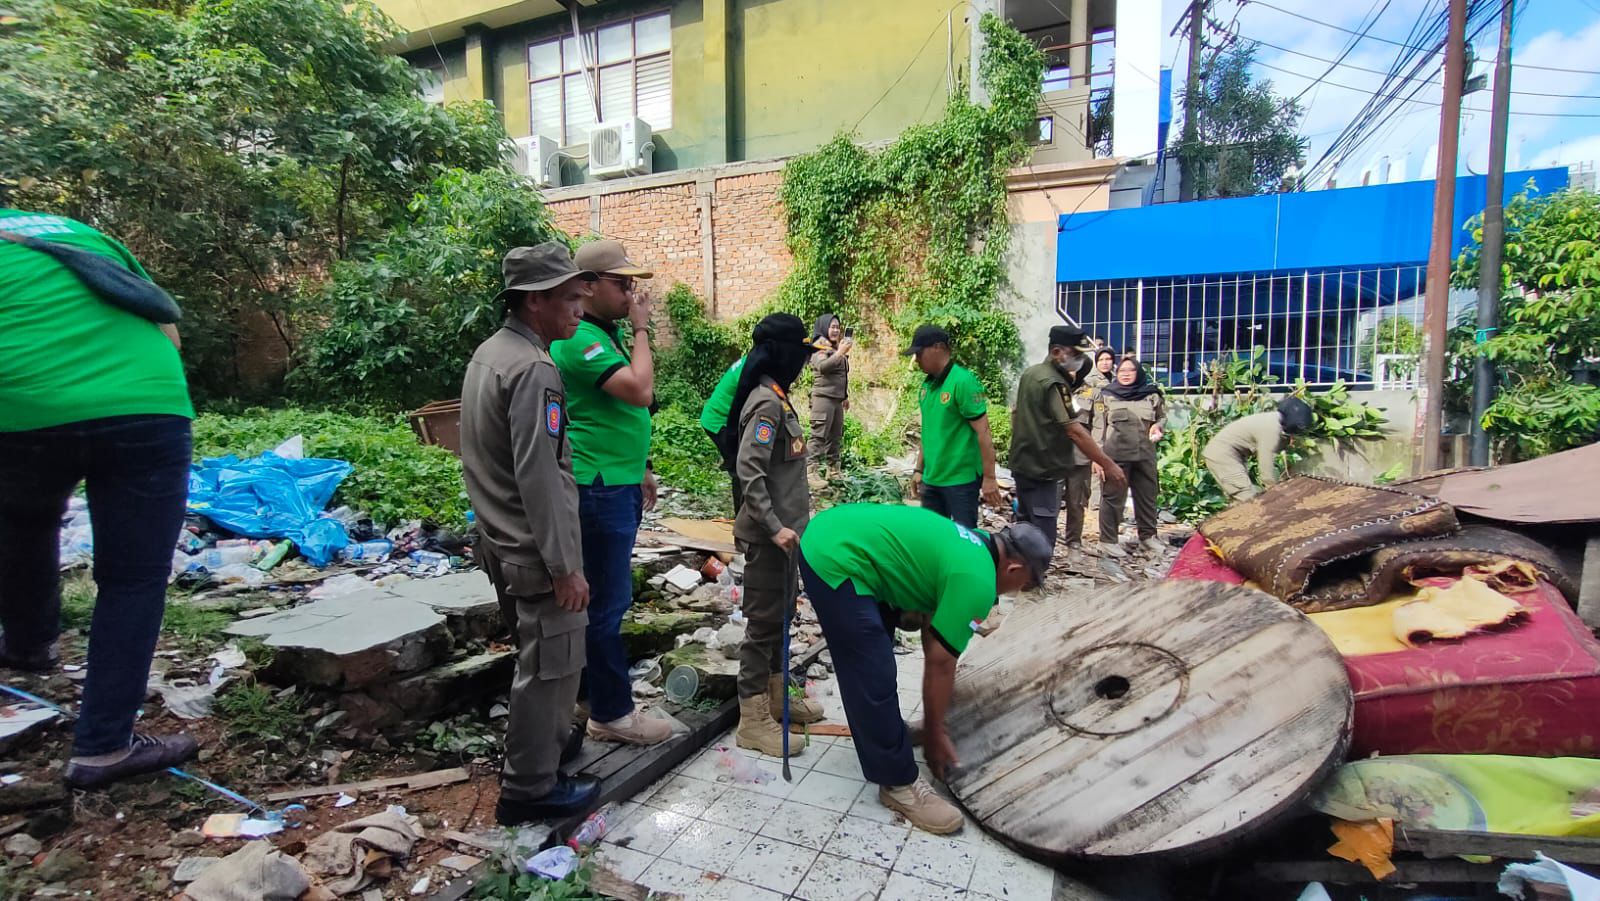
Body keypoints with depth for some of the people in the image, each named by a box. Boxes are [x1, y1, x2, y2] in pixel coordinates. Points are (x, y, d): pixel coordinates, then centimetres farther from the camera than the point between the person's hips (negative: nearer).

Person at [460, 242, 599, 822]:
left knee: (538, 654, 24)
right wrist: (565, 567, -20)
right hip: (536, 551, -10)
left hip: (502, 542, 10)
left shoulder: (488, 353, 10)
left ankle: (551, 737, 42)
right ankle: (529, 789, 16)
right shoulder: (534, 370, -22)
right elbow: (538, 479, -25)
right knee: (552, 664, 3)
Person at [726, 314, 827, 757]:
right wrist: (775, 527, -26)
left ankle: (775, 697, 33)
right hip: (768, 533, -10)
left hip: (785, 528, 10)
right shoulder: (766, 403, -18)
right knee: (764, 620, -1)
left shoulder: (778, 398, 11)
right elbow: (748, 471, -25)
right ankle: (753, 720, 10)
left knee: (782, 615, 18)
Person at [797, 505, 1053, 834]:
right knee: (874, 677, -2)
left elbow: (932, 639, 27)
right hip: (834, 559, -11)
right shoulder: (977, 580, -11)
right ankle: (899, 784, 12)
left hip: (829, 533, 11)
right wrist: (935, 733, 10)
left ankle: (880, 734, 43)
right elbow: (940, 664, -5)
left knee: (869, 663, 25)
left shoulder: (972, 546, 17)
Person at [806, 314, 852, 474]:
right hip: (823, 397, -9)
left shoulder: (836, 347, 18)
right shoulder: (819, 346, -5)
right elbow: (822, 366, -23)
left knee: (835, 437, 13)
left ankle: (834, 469, 21)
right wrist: (840, 353, -27)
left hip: (837, 399, 9)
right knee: (819, 436, -11)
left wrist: (845, 395, 29)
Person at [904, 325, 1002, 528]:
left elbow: (983, 432, -17)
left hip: (961, 479, -8)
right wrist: (919, 469, 16)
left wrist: (989, 478, -18)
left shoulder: (963, 381, -15)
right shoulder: (928, 384, 8)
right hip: (931, 479, 8)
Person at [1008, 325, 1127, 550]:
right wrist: (1107, 464, -19)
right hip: (1042, 468, -10)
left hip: (1022, 464, 10)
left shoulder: (1030, 373, 8)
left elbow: (1016, 413, 18)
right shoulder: (1055, 384, -19)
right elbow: (1075, 431, -22)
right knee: (1042, 538, -5)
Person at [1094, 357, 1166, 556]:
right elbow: (1099, 427, -1)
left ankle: (1147, 535, 30)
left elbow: (1162, 417, 20)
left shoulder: (1152, 394, 7)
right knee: (1113, 496, 0)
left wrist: (1158, 426, -4)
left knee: (1147, 494, 14)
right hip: (1115, 454, -3)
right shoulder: (1106, 396, 1)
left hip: (1145, 454, 3)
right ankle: (1107, 540, 8)